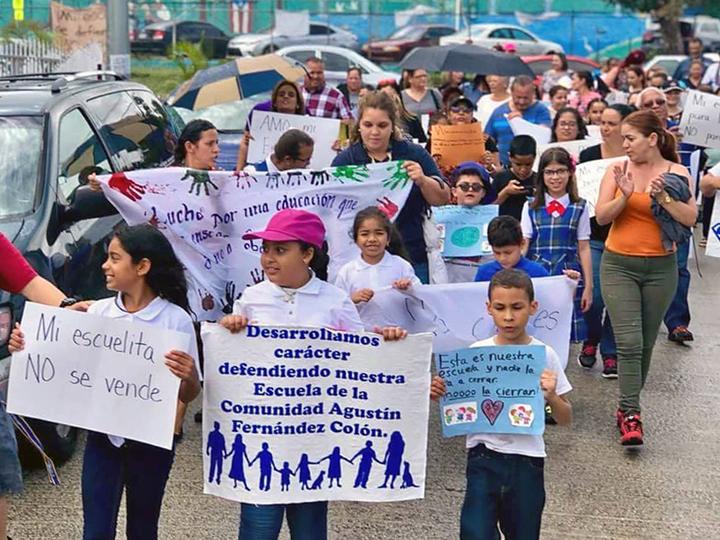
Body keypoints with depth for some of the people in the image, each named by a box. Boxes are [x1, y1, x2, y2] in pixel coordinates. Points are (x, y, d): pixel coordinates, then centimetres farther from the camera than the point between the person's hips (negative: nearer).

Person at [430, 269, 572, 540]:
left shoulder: (544, 355, -4)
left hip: (527, 460, 0)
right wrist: (438, 394, -14)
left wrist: (551, 396, -18)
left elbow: (565, 420, 1)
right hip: (484, 457, 0)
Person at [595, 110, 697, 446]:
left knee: (646, 343, 10)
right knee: (629, 342, -11)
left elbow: (691, 219, -8)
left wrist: (663, 198, -22)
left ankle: (628, 406, 25)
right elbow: (601, 216, -5)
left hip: (660, 267, 1)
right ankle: (631, 415, -9)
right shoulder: (617, 170, -1)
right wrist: (625, 195, -20)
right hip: (619, 266, -1)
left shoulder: (677, 173, -2)